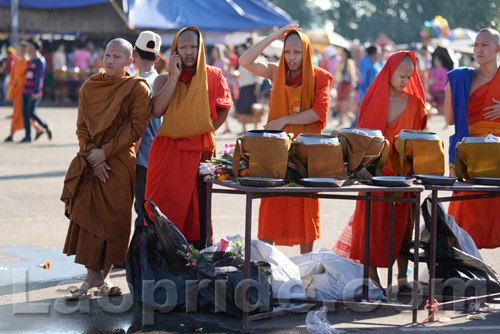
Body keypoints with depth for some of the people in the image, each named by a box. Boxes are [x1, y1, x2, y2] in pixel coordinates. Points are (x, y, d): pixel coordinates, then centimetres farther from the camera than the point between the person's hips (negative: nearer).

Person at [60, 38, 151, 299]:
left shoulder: (137, 89, -2)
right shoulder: (90, 87, 9)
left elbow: (136, 127, -9)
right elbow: (82, 126, 7)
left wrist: (105, 151, -14)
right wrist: (92, 154, -8)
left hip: (120, 163, -3)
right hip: (91, 163, 3)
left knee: (114, 218, -2)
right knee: (87, 215, -3)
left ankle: (105, 275, 9)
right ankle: (92, 275, 5)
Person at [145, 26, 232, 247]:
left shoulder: (213, 76, 7)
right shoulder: (164, 80, 6)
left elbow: (223, 111, 15)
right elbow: (156, 111, -11)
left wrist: (205, 131, 2)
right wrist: (174, 76, -9)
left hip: (201, 152, 0)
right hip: (169, 152, 0)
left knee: (198, 208, 2)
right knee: (166, 209, -5)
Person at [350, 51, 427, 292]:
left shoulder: (414, 103, 7)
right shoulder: (374, 100, 3)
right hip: (376, 170, -1)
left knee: (403, 223, 2)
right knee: (374, 222, -1)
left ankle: (402, 278, 7)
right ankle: (372, 278, 4)